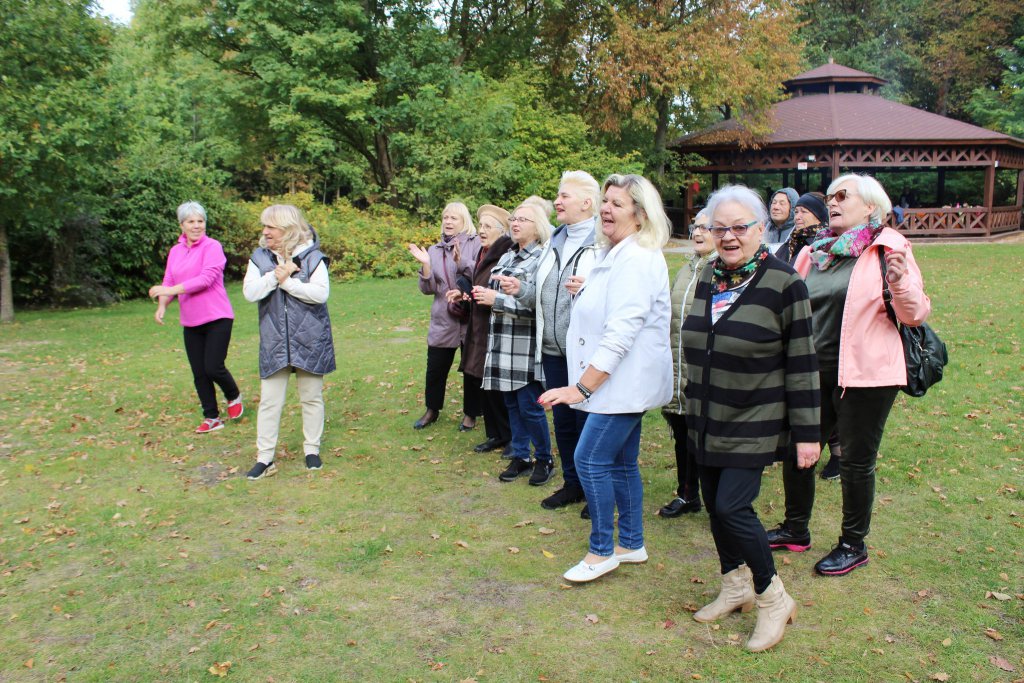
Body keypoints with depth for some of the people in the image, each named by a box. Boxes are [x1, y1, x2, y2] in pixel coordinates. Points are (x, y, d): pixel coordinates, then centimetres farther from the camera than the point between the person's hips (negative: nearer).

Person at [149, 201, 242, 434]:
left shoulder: (212, 247, -7)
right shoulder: (175, 251, 11)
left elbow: (206, 278, -19)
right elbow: (168, 282, 9)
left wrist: (173, 290, -24)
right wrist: (162, 305, -10)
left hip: (217, 318, -6)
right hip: (191, 322, 6)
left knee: (213, 368, -9)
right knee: (199, 373, 8)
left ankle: (234, 397, 22)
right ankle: (211, 418, 21)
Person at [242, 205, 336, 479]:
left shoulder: (311, 256, -6)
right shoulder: (260, 258, 3)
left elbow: (321, 293, -18)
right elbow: (249, 292, -8)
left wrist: (286, 281, -17)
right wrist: (277, 275, -17)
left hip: (309, 340, -2)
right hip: (274, 342, 2)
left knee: (312, 397, 10)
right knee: (269, 401, 3)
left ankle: (312, 449, 25)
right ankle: (265, 458, 11)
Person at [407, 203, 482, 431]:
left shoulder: (476, 245, -3)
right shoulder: (435, 251, 10)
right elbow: (428, 288, 5)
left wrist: (462, 262, -24)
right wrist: (425, 265, -9)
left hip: (471, 320, -3)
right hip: (443, 321, 4)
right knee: (435, 369, 10)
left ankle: (470, 413, 24)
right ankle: (432, 410, 30)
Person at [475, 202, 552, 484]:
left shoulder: (542, 259, -11)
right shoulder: (507, 257, 14)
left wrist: (497, 299, -18)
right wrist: (483, 294, 3)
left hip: (526, 346, -7)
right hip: (503, 343, 8)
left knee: (530, 407, -1)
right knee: (512, 404, 14)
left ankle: (544, 459, 18)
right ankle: (520, 457, 26)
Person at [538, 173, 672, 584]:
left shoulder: (637, 260, -19)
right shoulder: (613, 253, 12)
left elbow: (620, 335, -25)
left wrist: (581, 387, -25)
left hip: (628, 381, -10)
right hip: (622, 381, 10)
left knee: (591, 459, -6)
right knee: (621, 463, 15)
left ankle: (603, 550, 9)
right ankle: (632, 544, 28)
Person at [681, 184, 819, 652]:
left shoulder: (783, 283, -13)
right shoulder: (709, 277, 5)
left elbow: (801, 363, -12)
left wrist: (806, 432, -11)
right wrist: (691, 408, 19)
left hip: (753, 425, -6)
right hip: (707, 421, 6)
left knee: (732, 507, -11)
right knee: (714, 504, 12)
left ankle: (773, 599, 12)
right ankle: (736, 587, 33)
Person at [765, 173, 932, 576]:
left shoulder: (889, 250, -6)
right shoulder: (813, 253, 9)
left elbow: (916, 315, -9)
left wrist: (900, 283, -26)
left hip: (865, 374, -6)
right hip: (814, 372, 6)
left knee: (856, 461, 7)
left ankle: (854, 545, 25)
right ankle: (795, 529, 33)